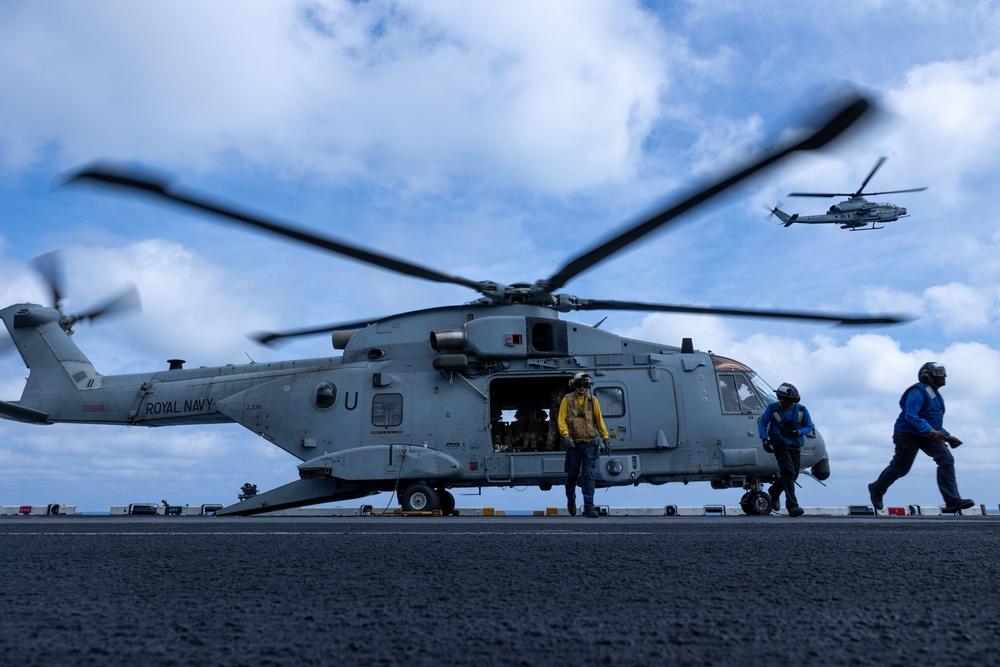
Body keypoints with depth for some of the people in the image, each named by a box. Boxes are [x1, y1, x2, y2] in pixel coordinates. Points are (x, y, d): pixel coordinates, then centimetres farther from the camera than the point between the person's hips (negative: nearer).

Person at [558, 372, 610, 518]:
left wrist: (605, 437, 7)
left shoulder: (593, 400, 7)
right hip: (573, 443, 0)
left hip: (589, 443, 1)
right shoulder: (567, 400, 1)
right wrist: (565, 435, -17)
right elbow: (561, 419, -3)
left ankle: (589, 506, -8)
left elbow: (599, 420, 11)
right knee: (572, 475, 10)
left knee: (588, 475, -7)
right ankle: (571, 500, 35)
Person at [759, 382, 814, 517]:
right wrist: (764, 440, -14)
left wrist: (796, 432, -14)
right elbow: (762, 424, 0)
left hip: (795, 447, 4)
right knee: (788, 473, -18)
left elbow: (809, 427, 6)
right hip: (780, 447, -4)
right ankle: (792, 506, -21)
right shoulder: (772, 409, -9)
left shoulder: (802, 411, -1)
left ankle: (774, 492, 40)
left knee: (793, 476, 12)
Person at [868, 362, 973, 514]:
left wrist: (947, 436, 14)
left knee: (947, 460, -10)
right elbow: (911, 416, -30)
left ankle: (952, 501, -10)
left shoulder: (935, 394, 12)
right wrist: (931, 431, -38)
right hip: (908, 434, -8)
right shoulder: (917, 392, -19)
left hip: (927, 435, 9)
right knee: (900, 467, 2)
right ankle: (876, 489, 26)